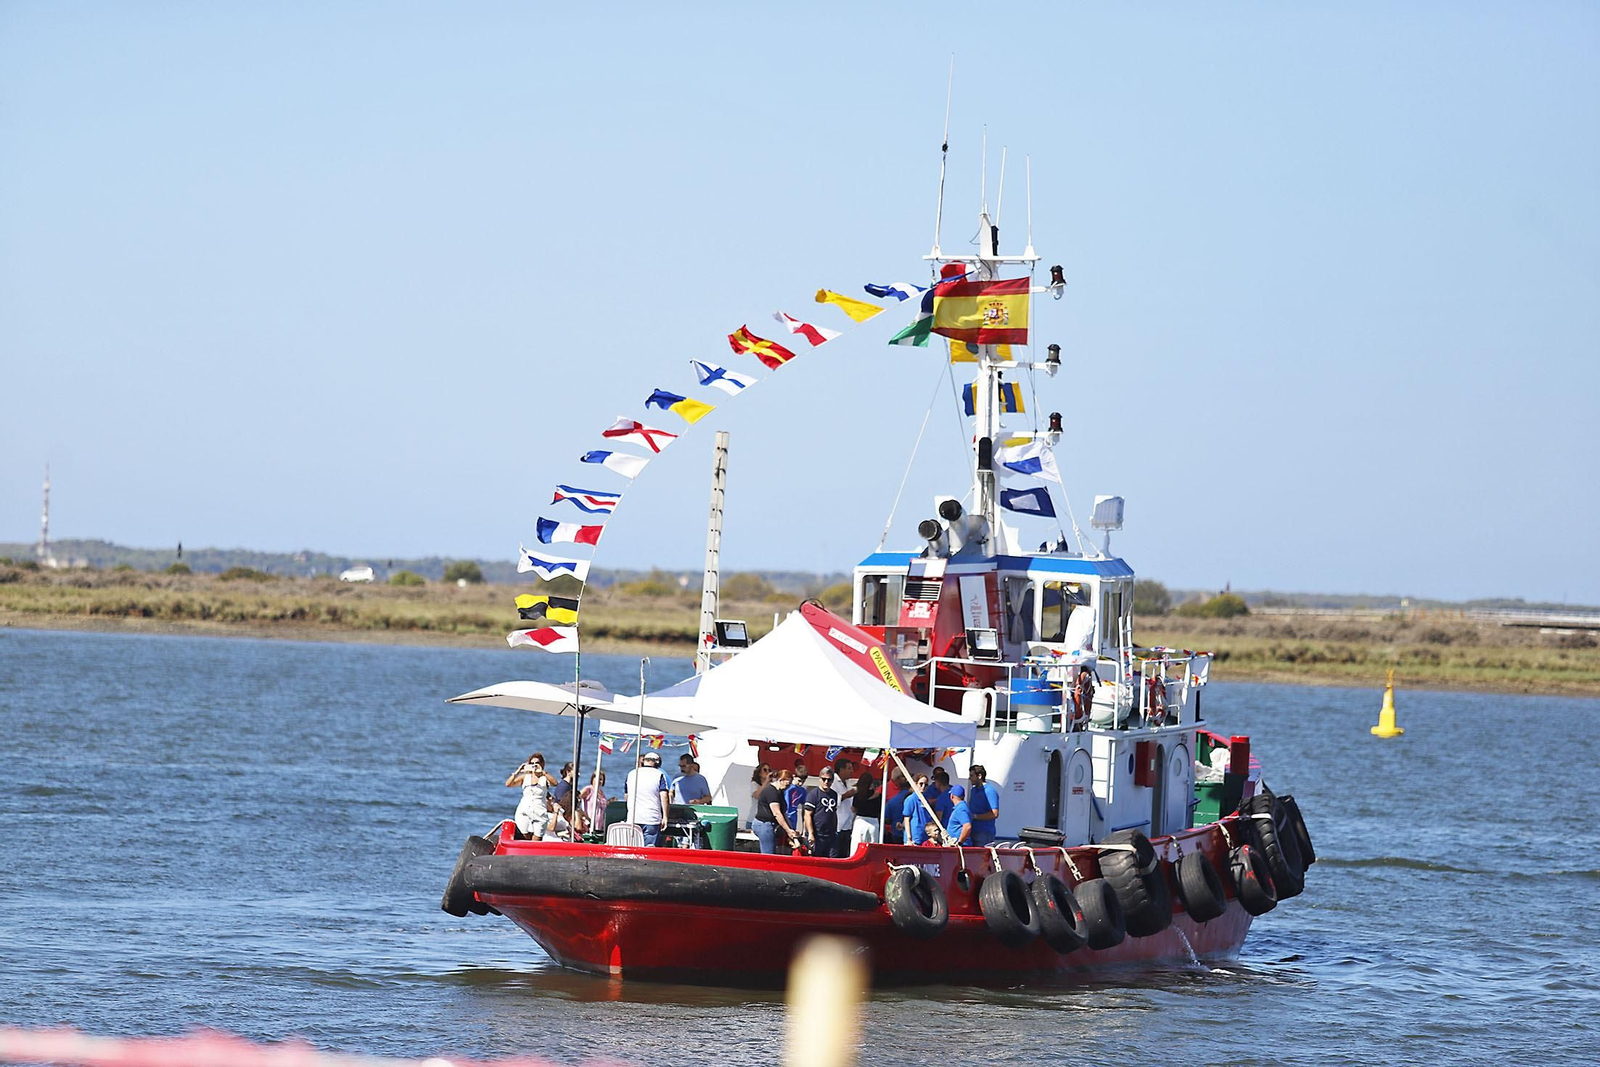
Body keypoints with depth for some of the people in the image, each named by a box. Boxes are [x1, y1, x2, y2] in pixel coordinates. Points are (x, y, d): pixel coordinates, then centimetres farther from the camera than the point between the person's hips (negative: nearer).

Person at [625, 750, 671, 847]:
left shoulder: (631, 774, 13)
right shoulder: (659, 775, 0)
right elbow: (663, 796, -7)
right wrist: (665, 817, -4)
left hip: (632, 817, 3)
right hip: (652, 819, -3)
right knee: (650, 848, -5)